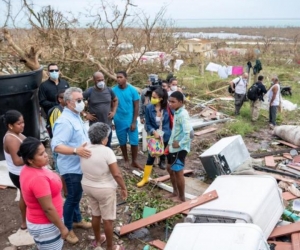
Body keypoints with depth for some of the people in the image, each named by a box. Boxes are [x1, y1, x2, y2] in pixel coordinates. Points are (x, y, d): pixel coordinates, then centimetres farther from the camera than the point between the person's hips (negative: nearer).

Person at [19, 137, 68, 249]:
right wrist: (62, 227, -17)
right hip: (45, 226, -9)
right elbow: (48, 209, -27)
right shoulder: (38, 178, -33)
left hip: (40, 221, 9)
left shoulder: (29, 169, -3)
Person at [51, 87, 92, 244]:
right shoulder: (65, 121, -26)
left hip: (79, 166, 9)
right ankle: (67, 228, 23)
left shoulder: (76, 117, 6)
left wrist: (84, 149, 21)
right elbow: (56, 146, -35)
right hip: (71, 168, -9)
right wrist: (76, 150, -46)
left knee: (77, 196, 23)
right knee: (72, 197, 5)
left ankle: (77, 220, 41)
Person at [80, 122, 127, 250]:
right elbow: (117, 174, -23)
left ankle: (97, 240, 43)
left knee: (95, 214, 24)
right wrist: (123, 188, -11)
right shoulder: (107, 151, -25)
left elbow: (86, 169, 8)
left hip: (87, 186, 7)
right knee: (108, 219, 9)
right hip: (105, 190, -6)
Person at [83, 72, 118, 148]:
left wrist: (113, 111, 7)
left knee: (107, 146, 14)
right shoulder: (89, 92, -10)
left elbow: (115, 100, 19)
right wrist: (85, 114, -9)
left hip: (108, 125, 3)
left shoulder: (109, 90, 1)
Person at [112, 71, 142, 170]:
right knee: (122, 142, 13)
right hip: (119, 121, 1)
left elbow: (136, 107, -4)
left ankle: (134, 161, 22)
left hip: (131, 121, 0)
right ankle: (126, 160, 31)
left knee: (134, 142, 4)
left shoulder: (132, 90, -8)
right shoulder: (113, 90, -7)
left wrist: (134, 122, -8)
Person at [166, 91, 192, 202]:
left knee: (178, 172, 2)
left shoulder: (183, 115, -22)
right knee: (170, 168, 21)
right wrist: (170, 143, 13)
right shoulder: (176, 113, 8)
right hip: (173, 147, 10)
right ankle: (175, 192, 37)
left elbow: (188, 132, -32)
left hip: (180, 148, -10)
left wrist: (180, 144, -22)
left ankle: (181, 197, 18)